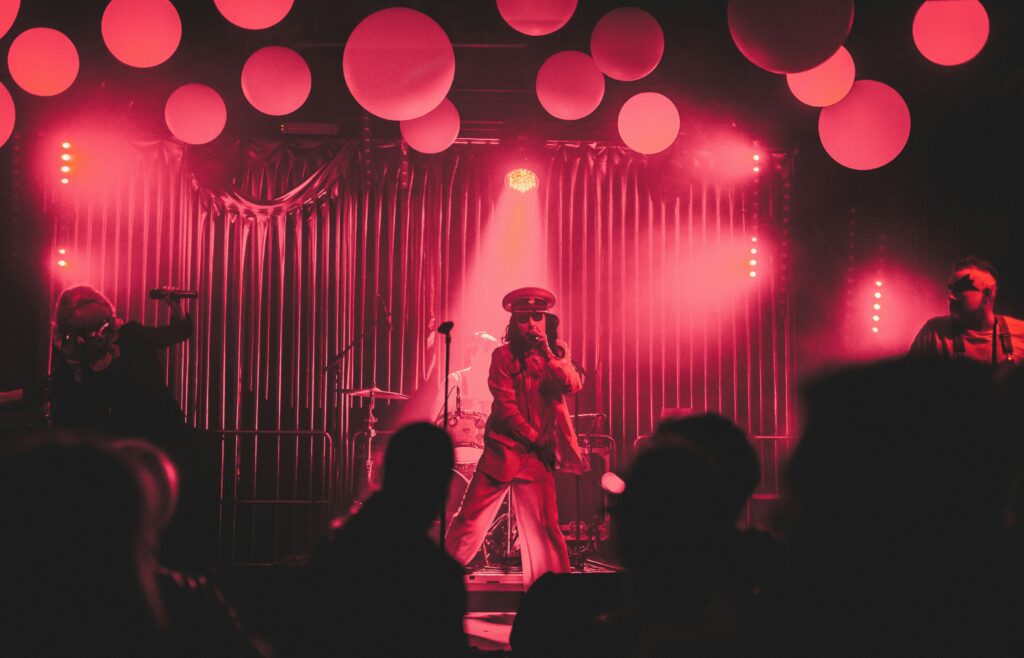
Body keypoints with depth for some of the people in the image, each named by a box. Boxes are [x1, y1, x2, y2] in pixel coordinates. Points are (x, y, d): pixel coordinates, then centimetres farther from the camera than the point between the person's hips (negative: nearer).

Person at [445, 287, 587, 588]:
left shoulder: (557, 354, 9)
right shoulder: (504, 356, 1)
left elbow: (573, 385, -9)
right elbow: (506, 405, -6)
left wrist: (547, 353, -15)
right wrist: (534, 438, -9)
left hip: (537, 455, 2)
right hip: (503, 448, -2)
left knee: (544, 528, -2)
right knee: (470, 519, -2)